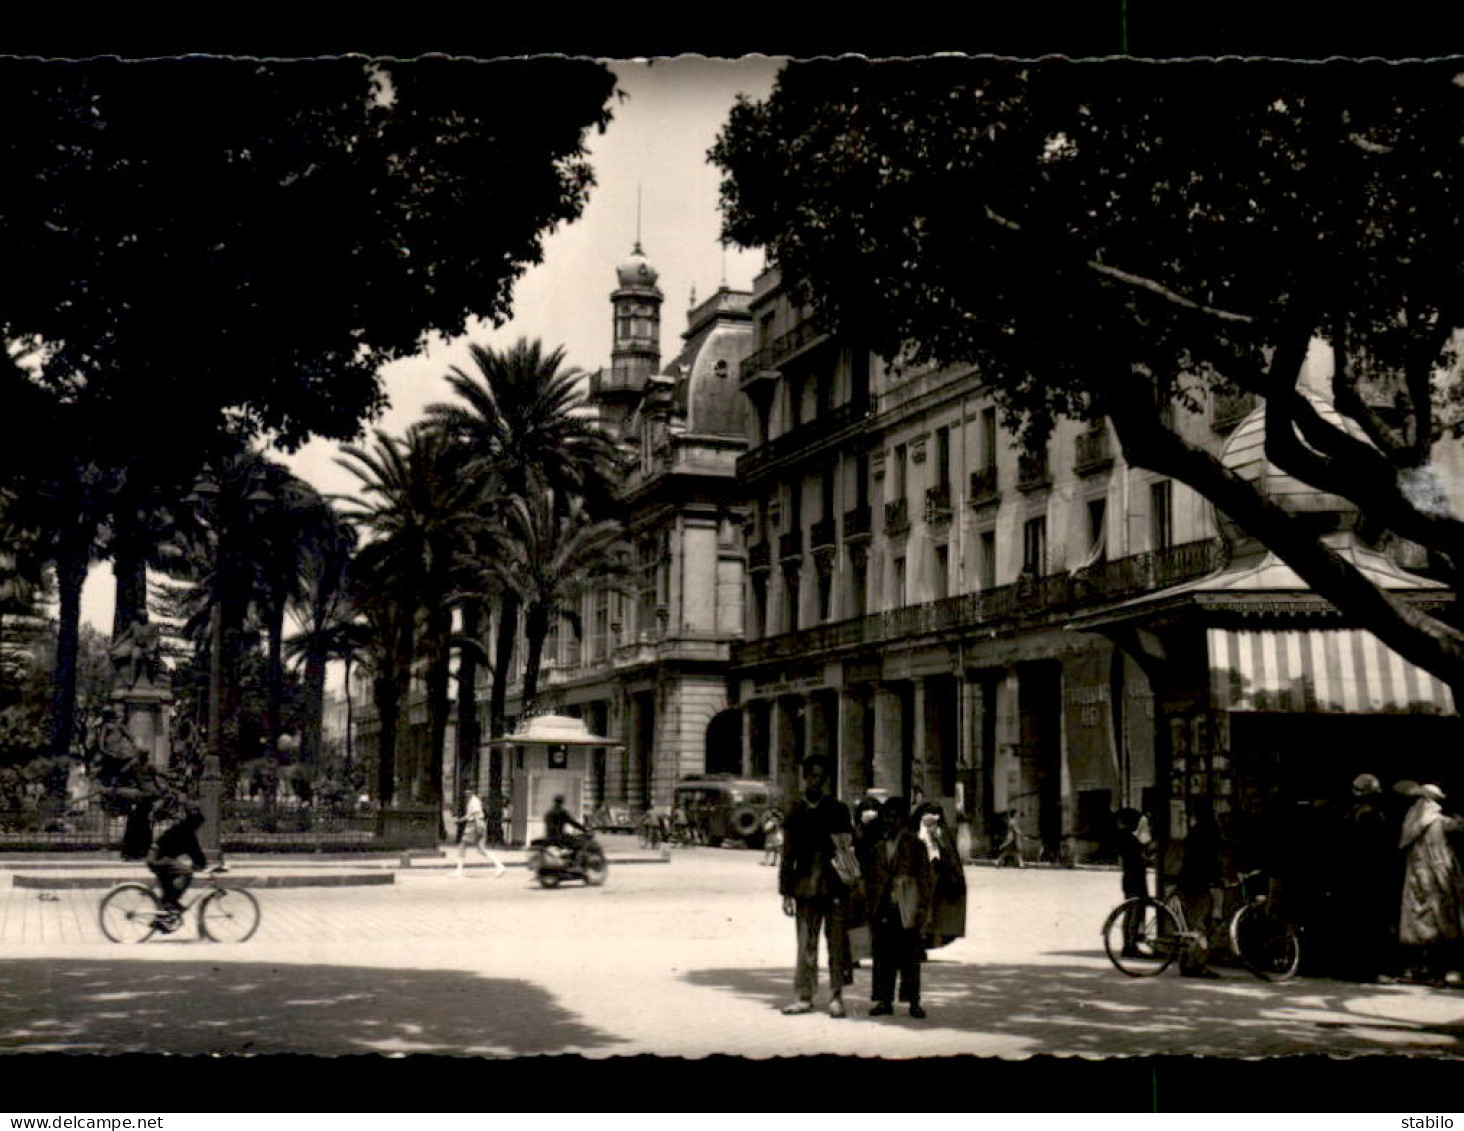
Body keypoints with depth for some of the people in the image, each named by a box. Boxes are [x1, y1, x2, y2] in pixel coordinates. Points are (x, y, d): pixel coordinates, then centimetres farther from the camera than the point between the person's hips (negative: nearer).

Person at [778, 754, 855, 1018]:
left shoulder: (838, 810, 6)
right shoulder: (795, 812, 9)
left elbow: (851, 845, 8)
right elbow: (788, 854, 9)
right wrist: (786, 891, 5)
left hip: (835, 887, -1)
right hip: (806, 887, 1)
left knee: (837, 944, 1)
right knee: (806, 945, 5)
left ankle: (836, 996, 9)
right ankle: (805, 997, 11)